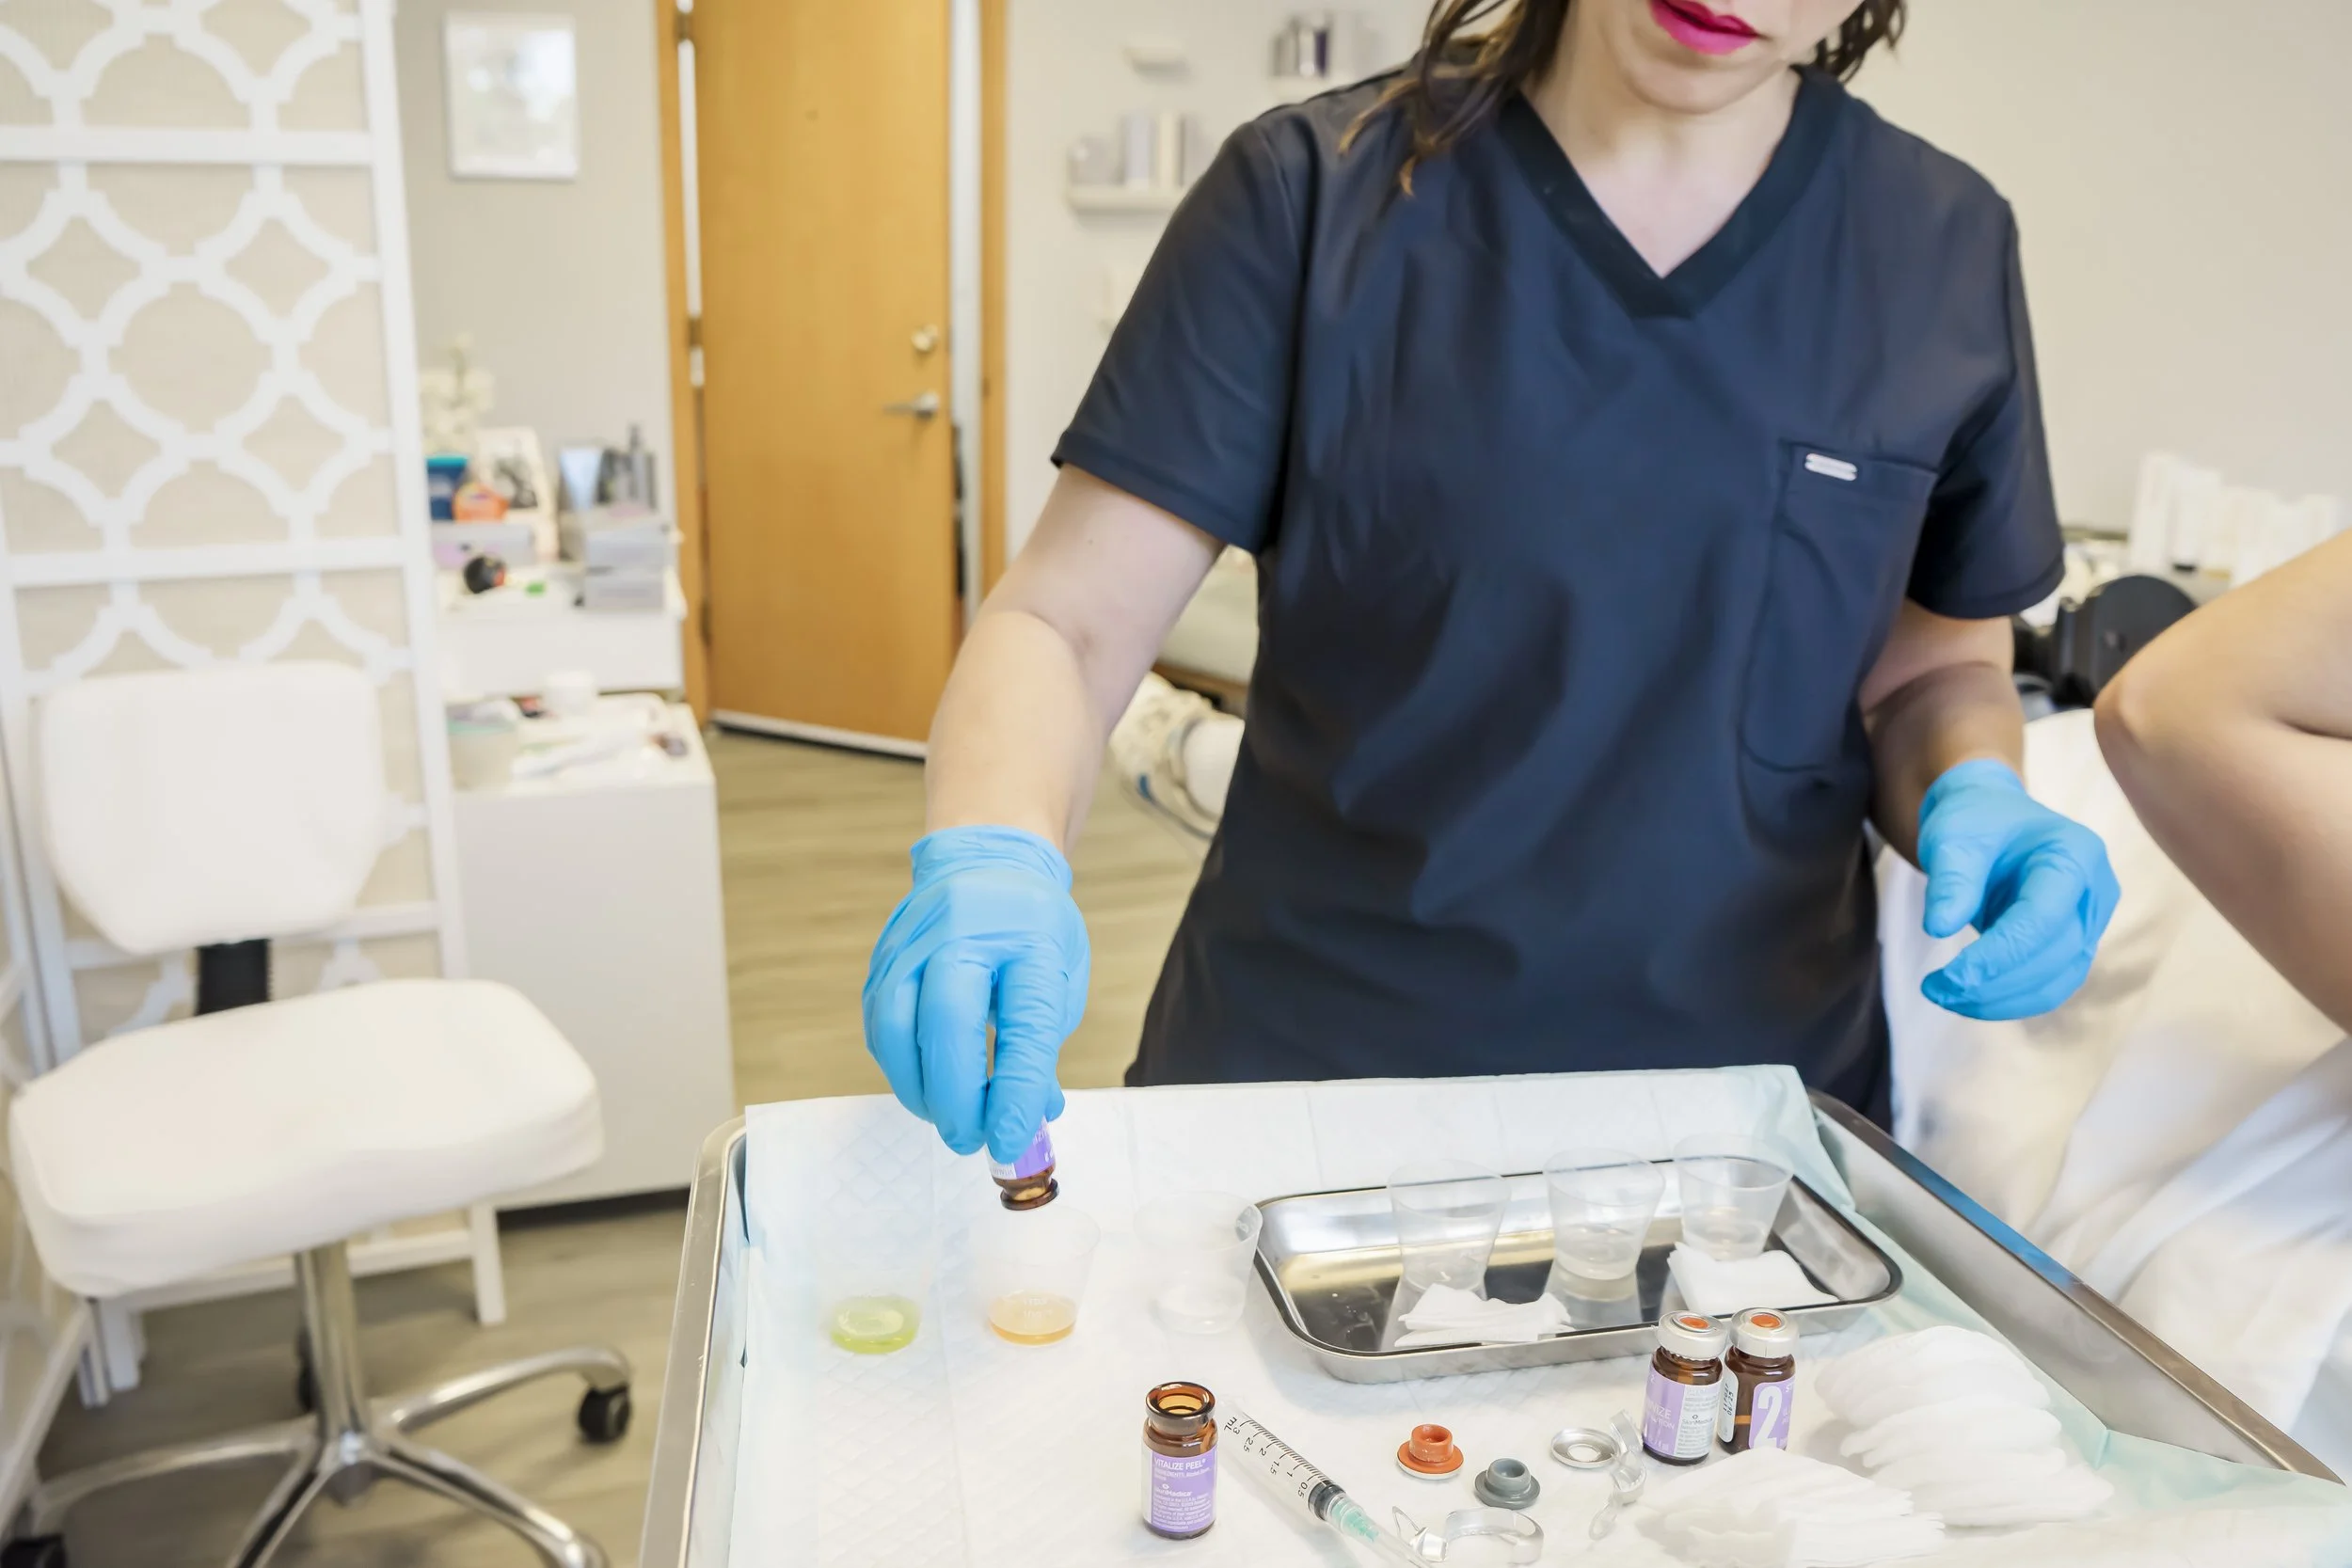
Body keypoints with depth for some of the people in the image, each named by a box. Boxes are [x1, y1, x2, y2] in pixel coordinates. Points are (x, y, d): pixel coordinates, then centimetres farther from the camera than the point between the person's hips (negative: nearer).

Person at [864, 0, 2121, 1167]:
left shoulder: (1946, 250, -1)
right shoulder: (1318, 194, -9)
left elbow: (1934, 668, 10)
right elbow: (1067, 622, -11)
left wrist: (1973, 795, -12)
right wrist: (994, 854, -31)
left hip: (1744, 1100, 3)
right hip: (1302, 1069, -2)